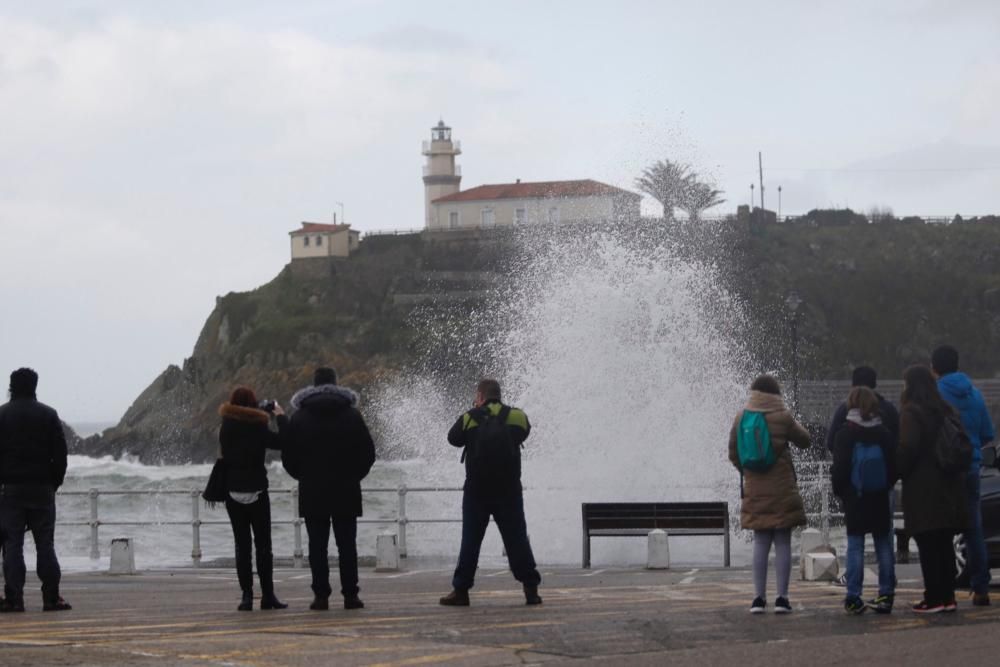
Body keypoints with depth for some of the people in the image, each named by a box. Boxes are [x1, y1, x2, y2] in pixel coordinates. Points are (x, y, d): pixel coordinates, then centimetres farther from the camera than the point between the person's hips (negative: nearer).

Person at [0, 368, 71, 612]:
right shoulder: (49, 415, 3)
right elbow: (60, 453, 2)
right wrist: (55, 482, 9)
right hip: (42, 488, 1)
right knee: (45, 544, 3)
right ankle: (51, 597, -1)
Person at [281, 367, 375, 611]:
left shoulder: (299, 417, 0)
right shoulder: (352, 415, 0)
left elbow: (288, 456, 2)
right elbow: (368, 453, 2)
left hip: (312, 491, 0)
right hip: (346, 491, 0)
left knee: (317, 545, 2)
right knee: (347, 544, 4)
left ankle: (321, 595, -3)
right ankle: (350, 595, 0)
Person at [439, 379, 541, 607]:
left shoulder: (470, 418, -4)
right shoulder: (517, 416, 1)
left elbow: (453, 438, 10)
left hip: (477, 490, -1)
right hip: (509, 490, 1)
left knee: (470, 540, 4)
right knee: (517, 538, 5)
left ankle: (460, 589, 2)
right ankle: (531, 588, 1)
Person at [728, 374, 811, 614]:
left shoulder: (742, 417, 2)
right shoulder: (782, 417, -8)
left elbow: (733, 453, 10)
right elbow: (804, 440, 7)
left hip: (755, 489, 3)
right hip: (782, 489, -3)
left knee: (760, 543, 8)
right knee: (782, 543, 1)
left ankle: (759, 597, 4)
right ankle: (782, 597, -1)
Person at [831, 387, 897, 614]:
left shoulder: (845, 434, -9)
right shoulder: (884, 434, -1)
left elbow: (839, 468, -8)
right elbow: (894, 466, 2)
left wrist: (839, 490, 7)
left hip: (855, 501, -2)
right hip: (880, 501, 2)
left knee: (855, 547, 1)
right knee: (884, 546, 8)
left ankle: (853, 597, -3)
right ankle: (886, 594, 7)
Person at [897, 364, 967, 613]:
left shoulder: (911, 413, -11)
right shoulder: (945, 410, 12)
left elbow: (907, 448, -19)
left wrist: (898, 471, -4)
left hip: (922, 490, -7)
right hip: (948, 488, 7)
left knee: (927, 547, -5)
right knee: (944, 545, 11)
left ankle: (933, 598, -6)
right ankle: (948, 596, 12)